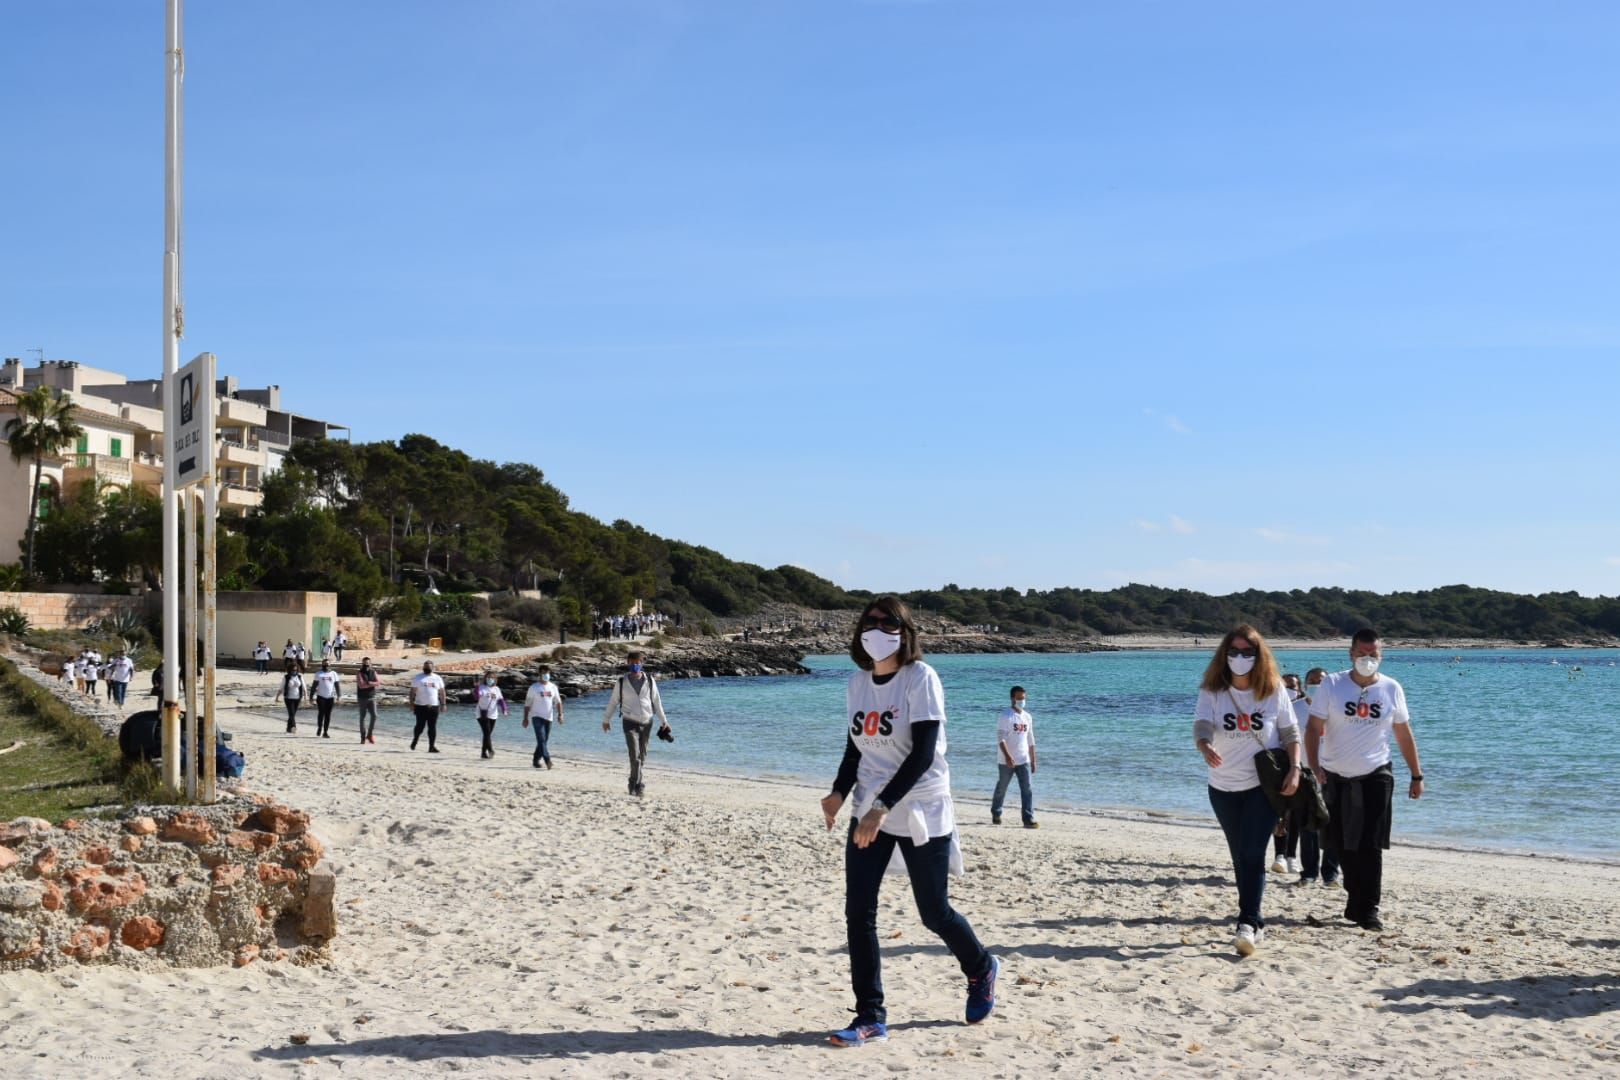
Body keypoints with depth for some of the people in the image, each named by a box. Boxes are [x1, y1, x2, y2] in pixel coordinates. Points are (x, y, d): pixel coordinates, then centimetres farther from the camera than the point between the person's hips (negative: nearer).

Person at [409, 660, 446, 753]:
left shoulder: (437, 678, 12)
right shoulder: (418, 678, 4)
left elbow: (441, 692, 13)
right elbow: (413, 692, 2)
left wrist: (443, 704, 6)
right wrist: (411, 703, -6)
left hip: (434, 706, 2)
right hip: (421, 706, -2)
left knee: (433, 727, -2)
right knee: (420, 725, -1)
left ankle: (432, 746, -1)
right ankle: (414, 740, 25)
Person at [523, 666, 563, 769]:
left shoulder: (553, 687, 9)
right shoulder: (534, 688, -2)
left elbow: (558, 702, 11)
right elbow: (527, 704, 1)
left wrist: (560, 714, -2)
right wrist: (525, 718, -3)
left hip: (548, 718, 5)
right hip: (537, 717, -5)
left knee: (544, 741, 9)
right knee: (541, 739, -16)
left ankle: (536, 761, 21)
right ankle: (547, 760, -27)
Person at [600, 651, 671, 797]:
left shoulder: (650, 681, 2)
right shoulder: (621, 682, -1)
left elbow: (657, 702, 8)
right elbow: (613, 701, 10)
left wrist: (664, 721, 7)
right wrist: (606, 719, 16)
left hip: (646, 723, 2)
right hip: (630, 723, -2)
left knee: (642, 757, 10)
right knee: (635, 756, -14)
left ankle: (634, 783, 26)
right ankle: (638, 785, -10)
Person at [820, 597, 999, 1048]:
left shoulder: (920, 678, -14)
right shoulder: (858, 681, 5)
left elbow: (923, 752, -20)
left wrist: (882, 806, -27)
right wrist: (839, 792, -2)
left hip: (921, 813, -5)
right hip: (869, 813, 5)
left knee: (935, 913, 6)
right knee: (858, 912, -5)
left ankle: (981, 970, 37)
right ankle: (870, 1018, 4)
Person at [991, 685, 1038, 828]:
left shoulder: (1028, 717, 11)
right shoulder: (1005, 716, -9)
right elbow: (1000, 738, -17)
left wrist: (1033, 760, 15)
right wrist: (1007, 756, -28)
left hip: (1023, 761, 5)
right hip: (1006, 761, -5)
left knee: (1027, 789, -6)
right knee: (1001, 789, 9)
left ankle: (1028, 819, -9)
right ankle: (995, 815, 26)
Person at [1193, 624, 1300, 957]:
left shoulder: (1273, 689, -4)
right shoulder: (1212, 692, -4)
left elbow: (1290, 732, 2)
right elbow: (1201, 724, -20)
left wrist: (1294, 768, -11)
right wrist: (1206, 748, -42)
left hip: (1265, 784, -2)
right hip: (1224, 788, 2)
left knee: (1253, 854, -14)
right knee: (1240, 858, 12)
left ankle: (1248, 924, -16)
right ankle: (1255, 923, 25)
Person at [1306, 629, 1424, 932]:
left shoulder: (1391, 689, 2)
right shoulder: (1331, 685, -3)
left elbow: (1404, 735, 11)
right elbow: (1314, 729, -6)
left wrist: (1417, 775, 11)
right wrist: (1314, 767, -19)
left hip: (1375, 776, 0)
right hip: (1336, 777, 1)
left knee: (1370, 845, -7)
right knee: (1342, 845, 7)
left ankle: (1368, 908, -1)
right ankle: (1357, 898, 24)